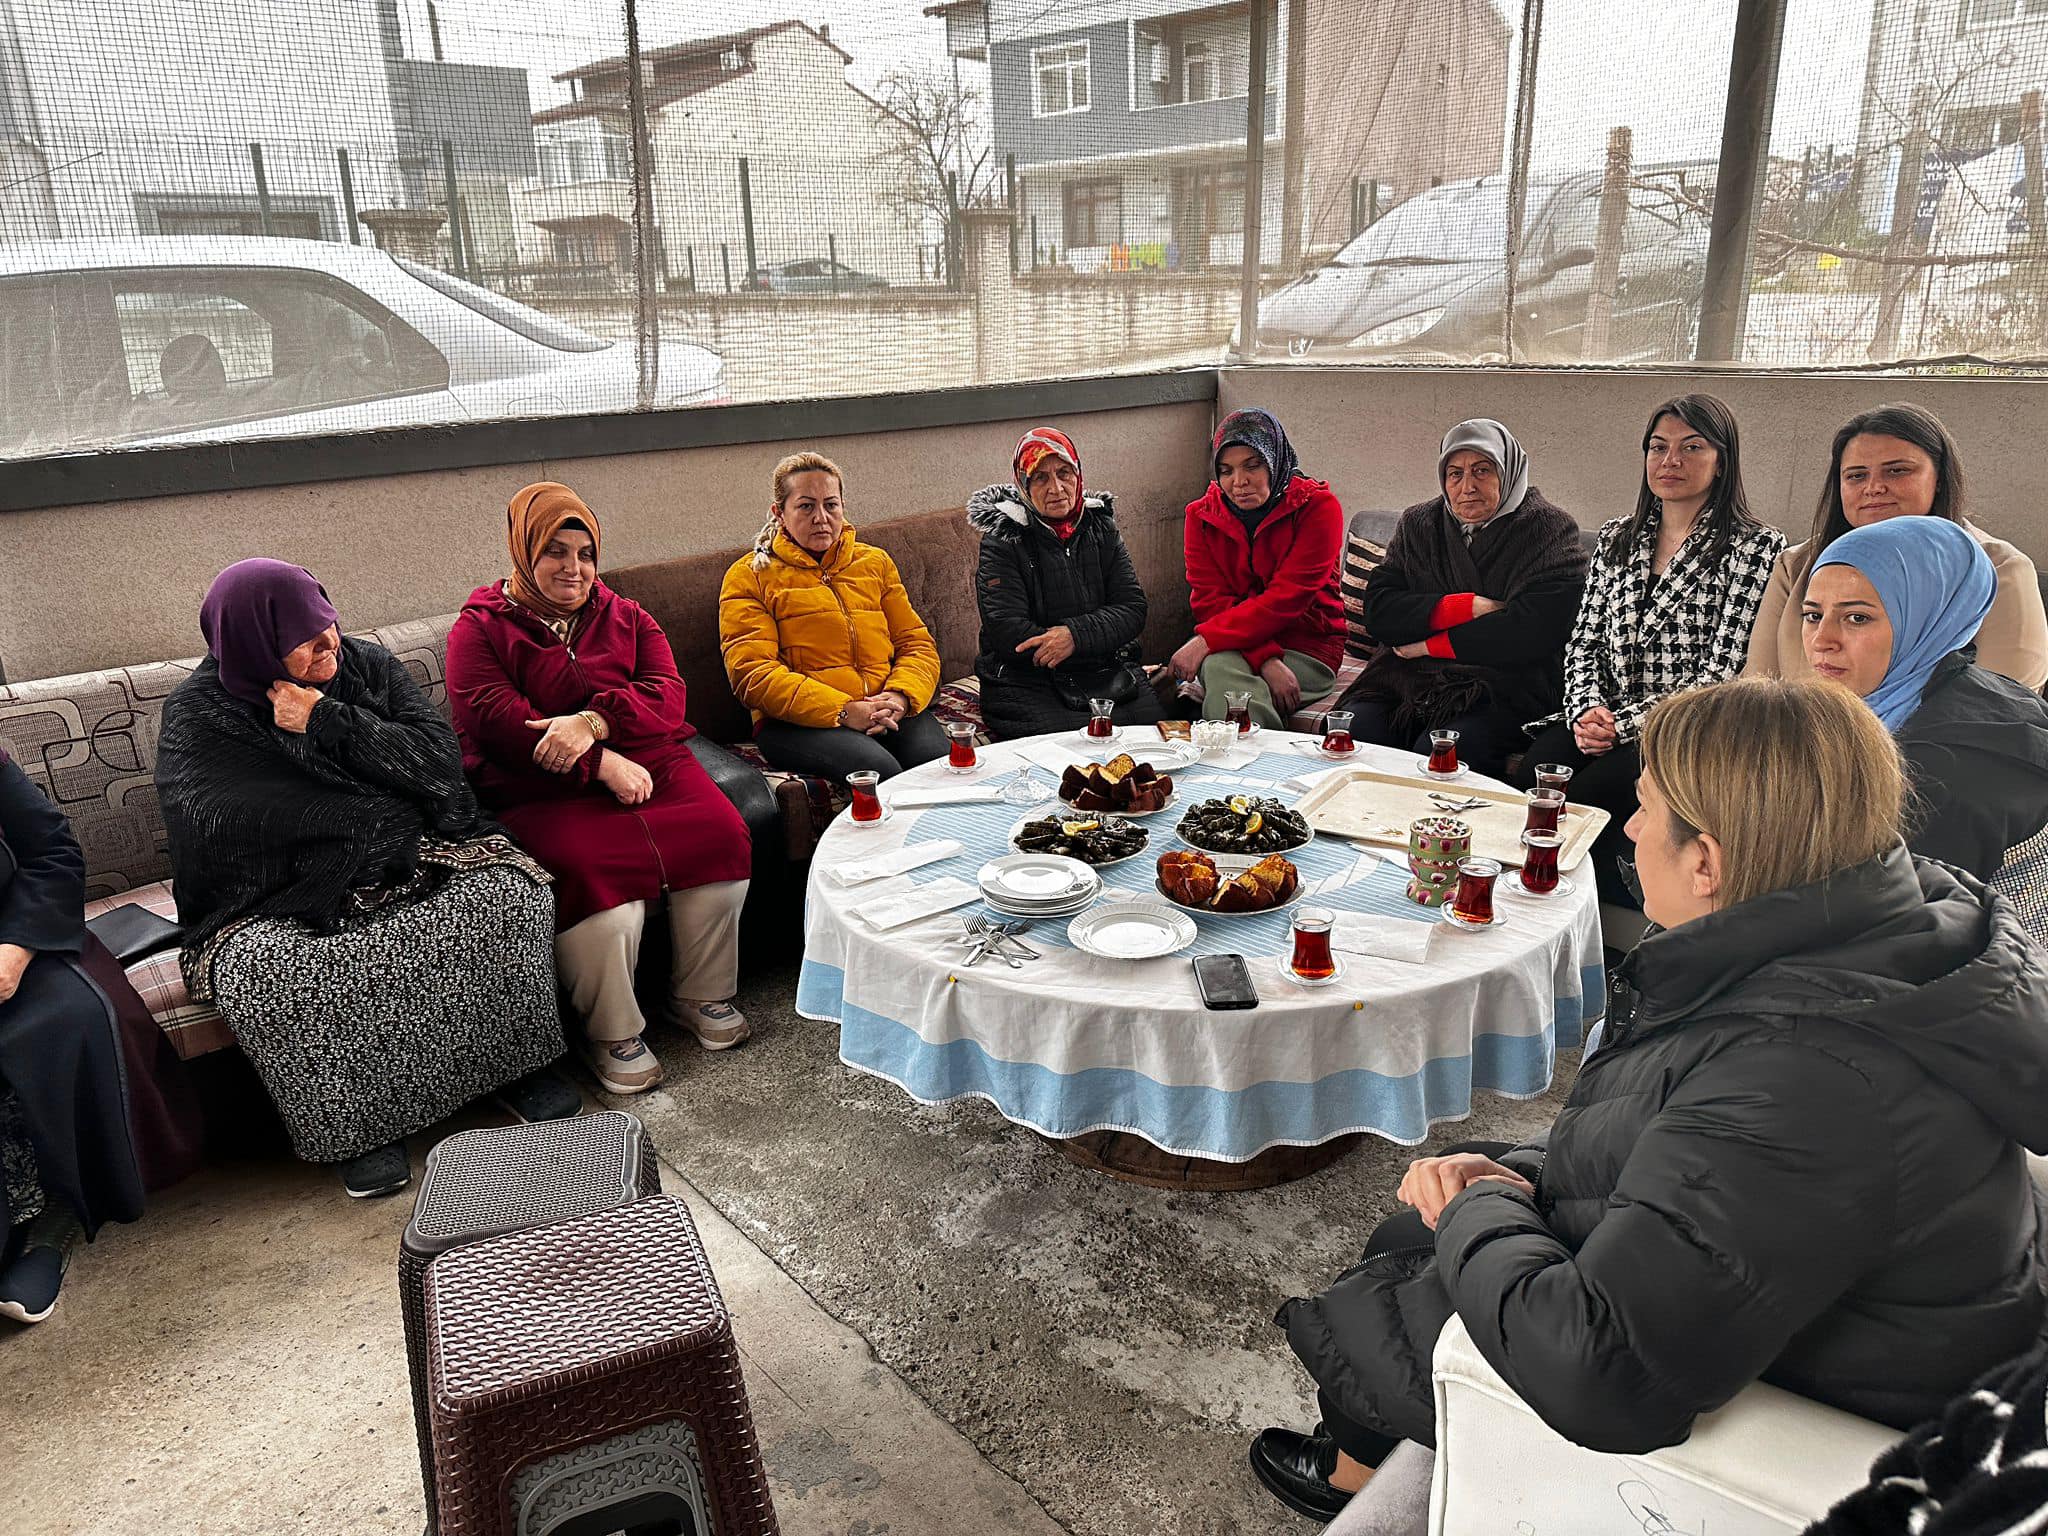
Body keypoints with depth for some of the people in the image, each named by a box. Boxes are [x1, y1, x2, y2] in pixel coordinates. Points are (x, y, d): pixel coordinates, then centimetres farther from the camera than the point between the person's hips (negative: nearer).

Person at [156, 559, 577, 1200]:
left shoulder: (368, 665, 4)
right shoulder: (199, 714, -4)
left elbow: (442, 762, -6)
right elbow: (225, 833, -18)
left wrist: (330, 722, -15)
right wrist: (386, 815, -14)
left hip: (409, 858, 3)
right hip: (279, 901, -2)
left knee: (508, 890, -24)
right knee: (269, 977, -34)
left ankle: (511, 1062, -4)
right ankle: (356, 1124, -11)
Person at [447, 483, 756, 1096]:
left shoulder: (625, 617, 18)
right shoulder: (480, 629, 7)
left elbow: (668, 696, 1)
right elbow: (498, 722, -10)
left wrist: (592, 722, -19)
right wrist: (603, 763, -20)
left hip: (650, 765, 4)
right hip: (544, 794, -4)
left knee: (721, 836, -23)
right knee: (596, 876, -32)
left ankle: (701, 995, -2)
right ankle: (612, 1033, -10)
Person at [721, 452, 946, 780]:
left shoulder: (875, 562, 23)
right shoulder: (748, 577, 9)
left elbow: (917, 642, 18)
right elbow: (752, 673, -4)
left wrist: (900, 696, -7)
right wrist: (844, 711, -15)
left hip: (886, 711, 4)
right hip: (796, 722, -3)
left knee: (940, 761, -29)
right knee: (879, 769, -34)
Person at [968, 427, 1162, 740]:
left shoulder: (1101, 529, 12)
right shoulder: (1002, 541, -1)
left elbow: (1133, 610, 4)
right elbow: (1007, 632, -12)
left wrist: (1075, 635, -16)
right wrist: (1098, 643, -11)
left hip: (1108, 676, 4)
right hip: (1026, 682, -4)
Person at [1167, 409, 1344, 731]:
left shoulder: (1317, 507, -7)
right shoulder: (1203, 514, 4)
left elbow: (1286, 599, -17)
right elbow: (1210, 601, -5)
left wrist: (1205, 640, -25)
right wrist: (1266, 659, -22)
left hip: (1308, 648, -3)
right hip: (1235, 648, 3)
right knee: (1219, 667, -32)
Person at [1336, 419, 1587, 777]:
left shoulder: (1550, 530, 2)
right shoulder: (1418, 523, 15)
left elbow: (1532, 633, -12)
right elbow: (1378, 612, 3)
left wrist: (1429, 645, -6)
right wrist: (1465, 607, -9)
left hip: (1504, 688, -4)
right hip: (1407, 680, 4)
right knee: (1350, 729, -25)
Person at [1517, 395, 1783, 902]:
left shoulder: (1756, 547, -1)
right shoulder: (1616, 538, 17)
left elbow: (1724, 672, -9)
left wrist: (1624, 724, -14)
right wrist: (1587, 709, -7)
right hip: (1602, 724, 4)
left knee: (1585, 798, -32)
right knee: (1529, 779, -27)